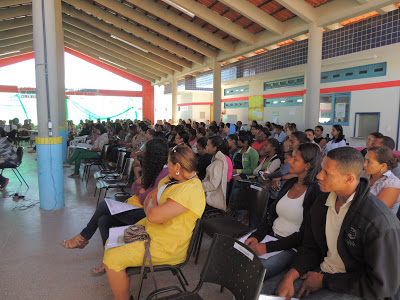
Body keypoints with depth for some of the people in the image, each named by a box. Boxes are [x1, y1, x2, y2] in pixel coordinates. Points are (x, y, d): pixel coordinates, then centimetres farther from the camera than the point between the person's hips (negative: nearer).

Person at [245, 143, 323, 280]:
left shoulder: (316, 192, -13)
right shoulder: (290, 183, 10)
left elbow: (304, 234, -16)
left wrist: (268, 247, -21)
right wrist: (256, 236, -6)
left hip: (291, 247, -7)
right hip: (270, 236, 7)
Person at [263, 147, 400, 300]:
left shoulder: (381, 223, -24)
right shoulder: (321, 202, -2)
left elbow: (381, 286, -19)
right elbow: (309, 247, 6)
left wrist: (324, 281, -14)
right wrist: (291, 275, -10)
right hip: (321, 270, 6)